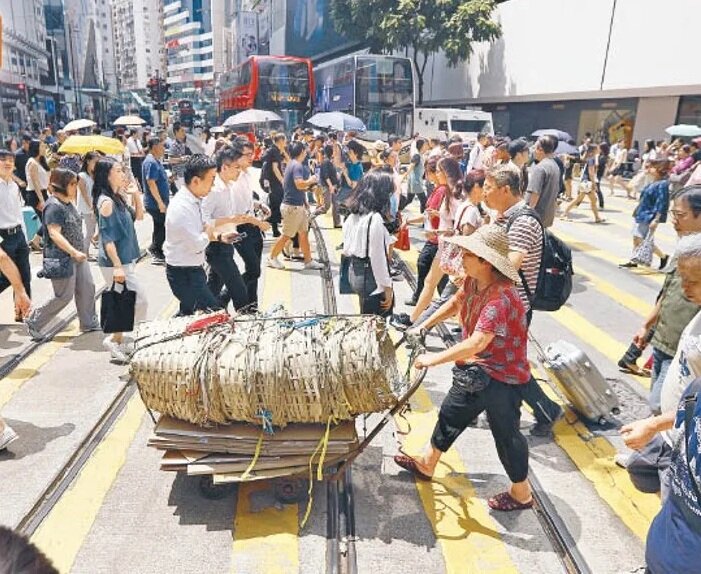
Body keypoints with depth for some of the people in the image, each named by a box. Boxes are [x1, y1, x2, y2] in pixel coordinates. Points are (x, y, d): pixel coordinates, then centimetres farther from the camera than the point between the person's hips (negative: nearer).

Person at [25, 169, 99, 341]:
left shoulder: (69, 203, 10)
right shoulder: (54, 206, -19)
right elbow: (54, 234, -26)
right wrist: (74, 252, -32)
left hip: (77, 256, 9)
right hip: (62, 258, -9)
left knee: (87, 287, 11)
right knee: (64, 296, -1)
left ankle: (88, 323, 23)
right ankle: (34, 323, 16)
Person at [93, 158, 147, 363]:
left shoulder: (118, 198, 9)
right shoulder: (106, 202, -17)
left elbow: (138, 216, 20)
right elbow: (107, 238, -21)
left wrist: (136, 194, 6)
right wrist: (117, 267, -24)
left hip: (124, 260, 9)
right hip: (115, 262, -9)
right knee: (140, 301, -6)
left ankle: (118, 341, 26)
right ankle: (114, 340, 4)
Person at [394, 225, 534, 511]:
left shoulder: (501, 297, -33)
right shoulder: (473, 281, -6)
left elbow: (476, 343, -41)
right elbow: (456, 303, 15)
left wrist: (434, 358, -35)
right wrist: (424, 326, 12)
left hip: (502, 376, -9)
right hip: (476, 370, 9)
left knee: (506, 434, 8)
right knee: (451, 413, 21)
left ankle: (521, 494, 32)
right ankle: (426, 464, 42)